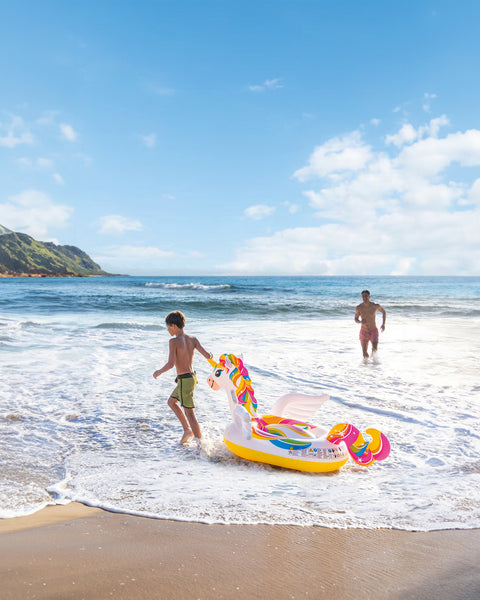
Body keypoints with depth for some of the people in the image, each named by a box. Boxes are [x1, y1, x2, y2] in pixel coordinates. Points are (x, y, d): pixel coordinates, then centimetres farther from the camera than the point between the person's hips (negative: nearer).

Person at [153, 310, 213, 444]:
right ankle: (187, 430, 25)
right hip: (192, 377, 8)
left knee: (189, 413, 0)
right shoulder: (193, 339, 3)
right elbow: (207, 355, -2)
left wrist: (159, 372, -6)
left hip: (184, 380, -8)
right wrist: (209, 355, 22)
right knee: (171, 402, 25)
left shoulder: (174, 341, -17)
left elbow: (171, 364, -23)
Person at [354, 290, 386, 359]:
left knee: (375, 347, -24)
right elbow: (356, 319, 6)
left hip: (373, 331, -1)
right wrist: (361, 321, -17)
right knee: (365, 353, 4)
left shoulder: (375, 306, -9)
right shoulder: (358, 308, -8)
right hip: (364, 331, 1)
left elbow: (384, 312, 12)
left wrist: (383, 324, 3)